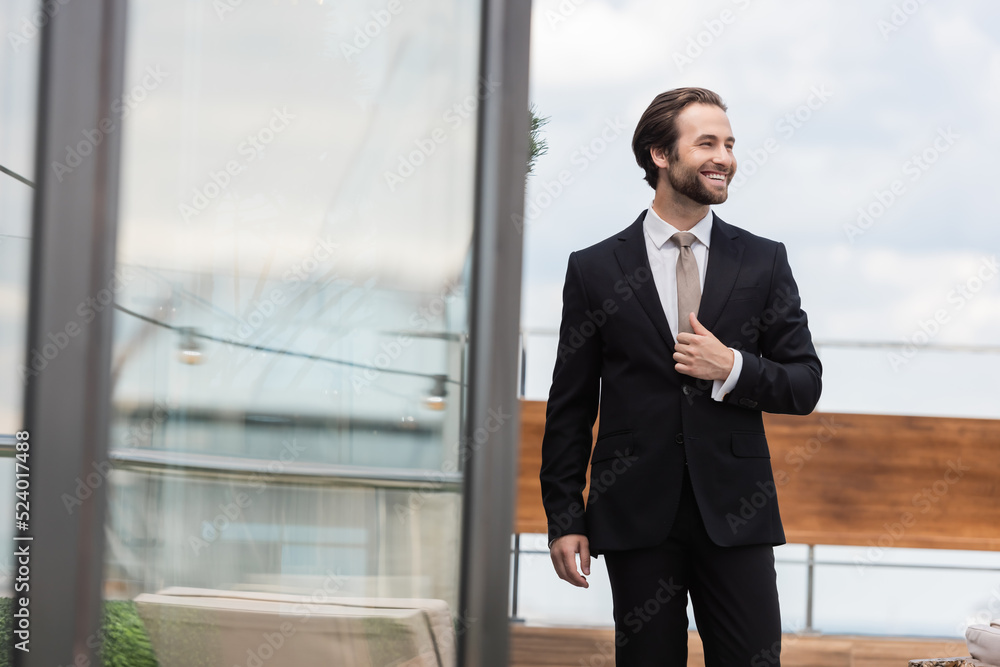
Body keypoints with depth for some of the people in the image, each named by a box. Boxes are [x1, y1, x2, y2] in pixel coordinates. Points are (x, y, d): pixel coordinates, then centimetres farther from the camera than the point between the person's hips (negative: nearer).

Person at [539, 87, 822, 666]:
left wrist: (732, 368, -11)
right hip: (637, 516, -1)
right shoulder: (595, 270, 4)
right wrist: (564, 517, 0)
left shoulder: (764, 262, 8)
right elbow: (570, 407, 6)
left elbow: (806, 385, 8)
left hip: (736, 513, 1)